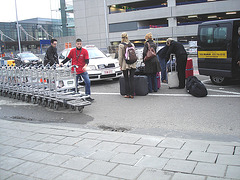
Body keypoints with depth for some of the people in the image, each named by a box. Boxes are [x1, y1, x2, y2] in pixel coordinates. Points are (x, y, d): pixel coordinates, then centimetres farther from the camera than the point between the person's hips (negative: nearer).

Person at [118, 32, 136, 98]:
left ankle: (127, 94, 7)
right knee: (132, 79, 5)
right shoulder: (132, 44, 7)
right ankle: (132, 94, 7)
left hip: (125, 65, -3)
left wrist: (120, 65, 1)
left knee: (126, 80, 4)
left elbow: (120, 56, -6)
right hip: (132, 64, 3)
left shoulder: (121, 45, -5)